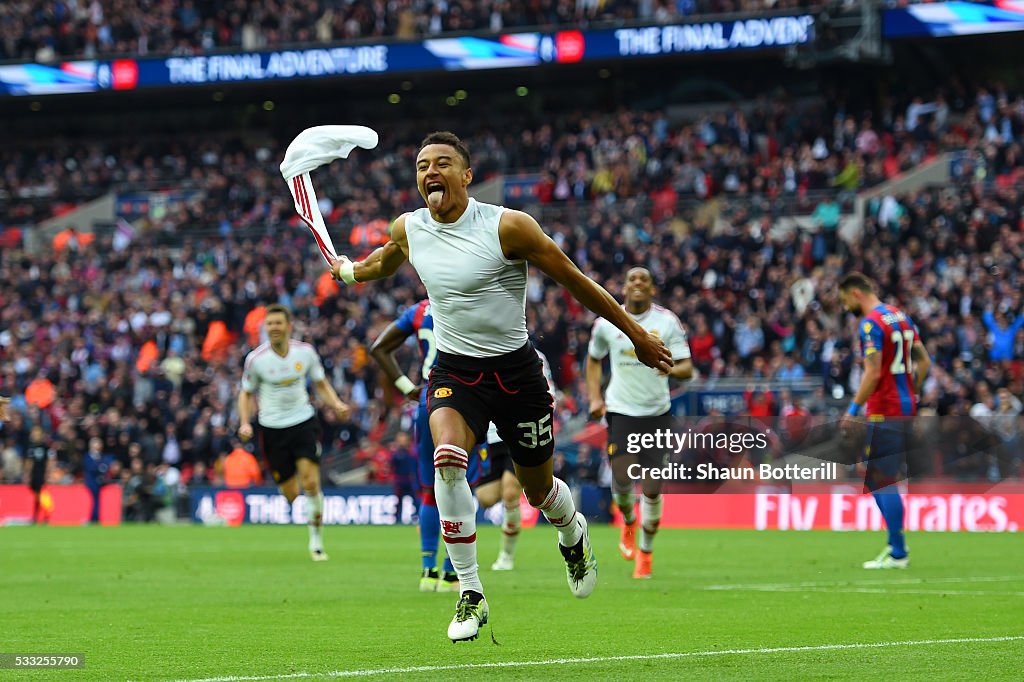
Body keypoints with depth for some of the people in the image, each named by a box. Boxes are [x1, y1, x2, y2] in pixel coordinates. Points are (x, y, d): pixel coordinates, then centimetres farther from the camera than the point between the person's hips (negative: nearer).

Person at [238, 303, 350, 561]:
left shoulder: (305, 352, -2)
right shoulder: (256, 359, -7)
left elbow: (321, 384, 12)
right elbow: (246, 393, 7)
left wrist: (336, 404, -5)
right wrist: (245, 422, -8)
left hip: (303, 421, 0)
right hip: (272, 428, 0)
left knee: (311, 483, -15)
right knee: (290, 494, -1)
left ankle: (316, 539, -1)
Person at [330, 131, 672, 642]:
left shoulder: (508, 226, -16)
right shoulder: (407, 230, -3)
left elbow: (574, 280, -6)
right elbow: (384, 262, 26)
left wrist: (635, 334, -2)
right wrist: (348, 270, 15)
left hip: (515, 370, -2)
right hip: (454, 371, 2)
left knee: (538, 489, 10)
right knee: (447, 458, -28)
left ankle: (573, 535, 50)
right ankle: (470, 595, -19)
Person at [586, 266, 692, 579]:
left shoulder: (668, 322, -3)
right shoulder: (606, 323, 1)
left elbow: (687, 368, -4)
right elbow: (593, 360, 18)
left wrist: (673, 368, -28)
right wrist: (595, 398, 5)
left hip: (657, 412, 0)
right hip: (620, 411, 0)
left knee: (652, 488, -3)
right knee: (622, 478, -15)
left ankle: (645, 551, 18)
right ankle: (628, 522, 21)